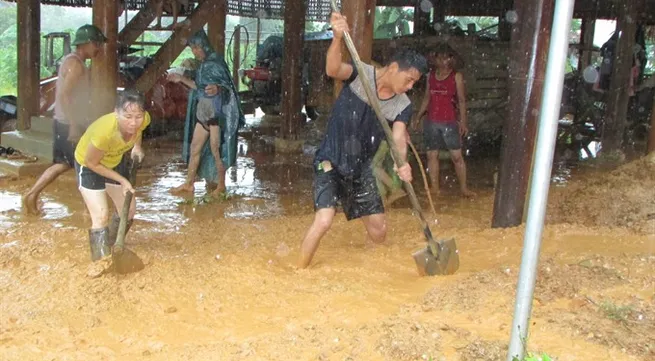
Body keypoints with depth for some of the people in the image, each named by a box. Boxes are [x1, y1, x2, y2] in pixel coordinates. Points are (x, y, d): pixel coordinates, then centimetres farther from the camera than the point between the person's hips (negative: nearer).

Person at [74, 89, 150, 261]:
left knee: (129, 210, 13)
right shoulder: (104, 132, -44)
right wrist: (122, 180, -21)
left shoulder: (144, 119, -28)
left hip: (116, 161, 6)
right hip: (89, 166, -6)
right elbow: (92, 163, -24)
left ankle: (112, 247, 39)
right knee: (101, 216, -15)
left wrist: (137, 146, -11)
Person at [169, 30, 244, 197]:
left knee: (216, 149, -1)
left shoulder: (216, 63, -14)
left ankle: (221, 185, 14)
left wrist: (217, 89, -40)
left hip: (217, 113, -9)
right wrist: (182, 79, 20)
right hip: (203, 113, 9)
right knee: (194, 148, 11)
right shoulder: (203, 65, 11)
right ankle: (189, 184, 20)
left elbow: (227, 87, -19)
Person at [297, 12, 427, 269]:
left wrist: (402, 164, -40)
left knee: (379, 230, 10)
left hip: (361, 169, 5)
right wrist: (338, 38, -53)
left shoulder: (403, 105, -4)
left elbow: (399, 138, -18)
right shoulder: (361, 74, -14)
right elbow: (333, 70, -34)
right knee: (324, 220, -22)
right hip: (331, 162, -5)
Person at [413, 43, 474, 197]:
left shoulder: (457, 76, -3)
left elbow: (462, 100, -3)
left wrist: (463, 121, -10)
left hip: (450, 122, -4)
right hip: (431, 122, 4)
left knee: (457, 156, -3)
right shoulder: (431, 75, 8)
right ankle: (434, 188, 17)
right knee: (432, 155, 7)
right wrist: (418, 116, 14)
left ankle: (464, 188, 6)